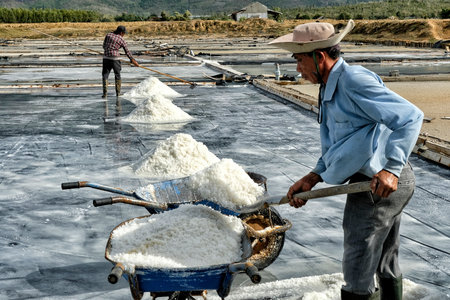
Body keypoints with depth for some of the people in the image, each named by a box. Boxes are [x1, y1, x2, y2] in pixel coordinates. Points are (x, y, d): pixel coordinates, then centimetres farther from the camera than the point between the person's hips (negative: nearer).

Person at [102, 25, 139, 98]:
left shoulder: (108, 35, 6)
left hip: (106, 57, 2)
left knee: (105, 75, 6)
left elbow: (104, 46, 9)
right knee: (117, 75, 13)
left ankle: (105, 93, -5)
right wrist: (133, 60, 14)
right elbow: (127, 51, 5)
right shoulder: (122, 40, 0)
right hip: (115, 58, -2)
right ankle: (118, 93, 14)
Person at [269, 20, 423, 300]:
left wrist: (391, 168, -30)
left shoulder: (353, 80, -18)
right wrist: (312, 178, 6)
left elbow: (410, 117, -23)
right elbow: (336, 147, 17)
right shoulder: (331, 88, 13)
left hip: (378, 184, -10)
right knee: (386, 265, 23)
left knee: (358, 274, 0)